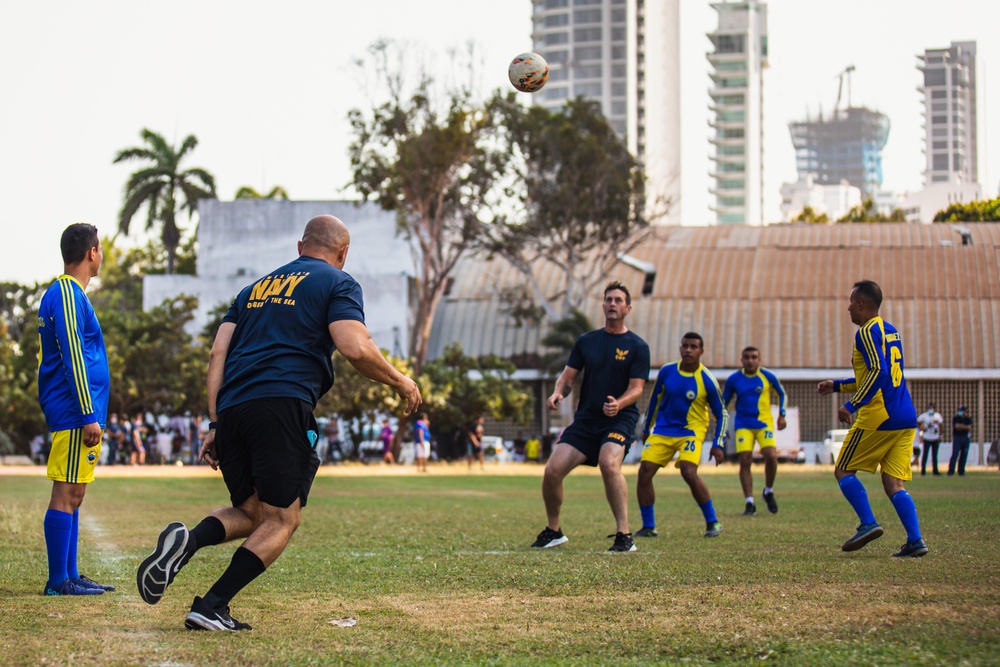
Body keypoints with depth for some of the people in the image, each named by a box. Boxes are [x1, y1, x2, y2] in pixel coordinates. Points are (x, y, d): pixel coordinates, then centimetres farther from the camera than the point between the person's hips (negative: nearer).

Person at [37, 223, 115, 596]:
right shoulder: (68, 295, -12)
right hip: (74, 413, -10)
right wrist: (89, 416, -20)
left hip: (70, 415, 10)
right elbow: (73, 358, -18)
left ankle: (69, 576, 14)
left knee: (73, 495, 11)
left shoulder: (62, 293, 19)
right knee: (66, 494, -9)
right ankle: (58, 580, -8)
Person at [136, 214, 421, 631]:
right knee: (282, 519, 1)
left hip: (230, 409, 6)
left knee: (251, 512, 18)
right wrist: (399, 382, 8)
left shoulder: (256, 287, 27)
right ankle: (211, 607, -11)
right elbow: (355, 349, -7)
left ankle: (188, 540, -11)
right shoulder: (337, 283, 10)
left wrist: (215, 425, 15)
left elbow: (217, 354, 17)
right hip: (282, 406, -6)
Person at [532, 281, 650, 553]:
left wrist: (619, 404, -28)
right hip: (585, 418, 4)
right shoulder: (586, 341, 11)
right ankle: (553, 531, 14)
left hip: (620, 419, -4)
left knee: (609, 463, -33)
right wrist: (558, 392, -12)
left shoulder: (637, 346, -1)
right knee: (552, 470, -9)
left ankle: (624, 536, -25)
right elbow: (568, 375, 11)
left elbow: (636, 388, -7)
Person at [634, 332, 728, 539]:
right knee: (644, 472, -9)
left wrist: (718, 445, -9)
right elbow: (655, 400, 13)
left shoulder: (707, 381, -11)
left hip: (690, 432, -4)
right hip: (662, 431, 4)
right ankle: (648, 527, 3)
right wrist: (646, 429, 19)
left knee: (689, 473, -24)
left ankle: (713, 522, -7)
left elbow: (721, 414, -2)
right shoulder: (666, 372, -3)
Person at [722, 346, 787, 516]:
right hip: (743, 425, 1)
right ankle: (750, 503, -3)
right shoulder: (734, 379, 1)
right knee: (744, 461, -11)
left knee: (771, 456, -18)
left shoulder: (768, 377, -1)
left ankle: (769, 492, 8)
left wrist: (781, 415, 8)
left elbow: (781, 394, 16)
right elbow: (724, 402, 12)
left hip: (764, 424, -1)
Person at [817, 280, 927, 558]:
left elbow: (878, 372, -21)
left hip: (878, 418, -8)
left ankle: (868, 523, -7)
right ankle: (915, 540, -7)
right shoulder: (892, 331, 21)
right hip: (905, 420, 8)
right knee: (893, 483, 6)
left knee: (843, 470, 6)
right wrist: (836, 385, 32)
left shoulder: (868, 332, -8)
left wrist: (851, 405, -20)